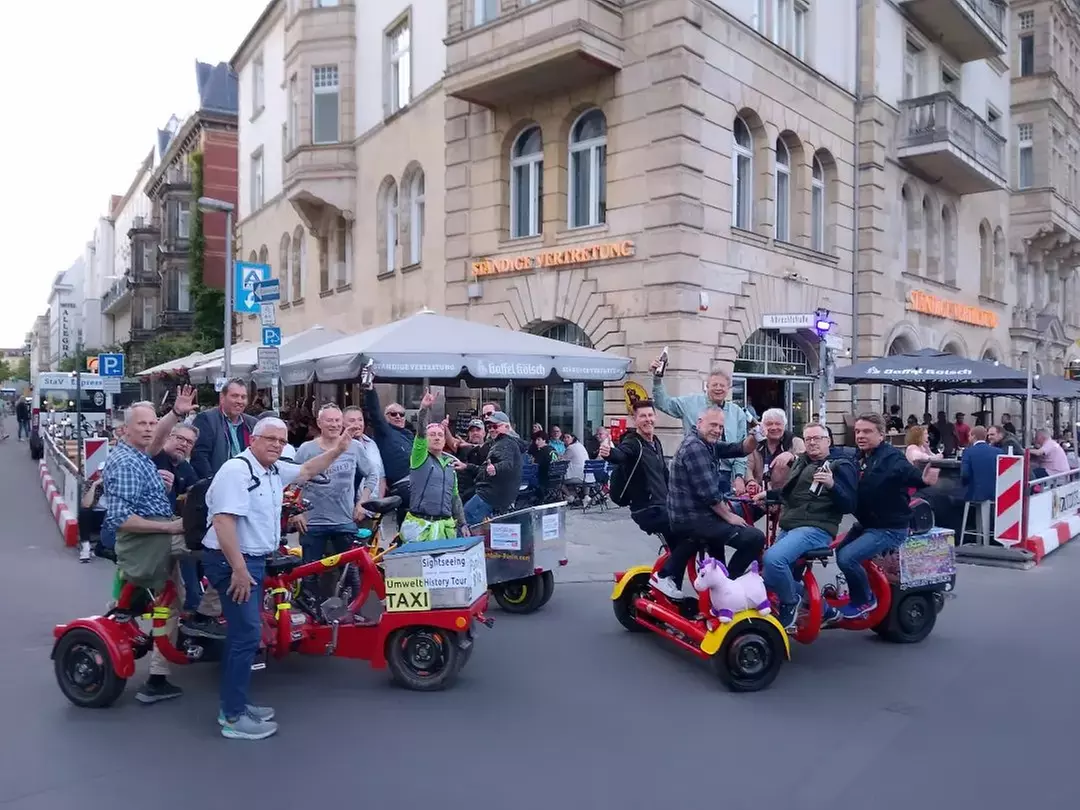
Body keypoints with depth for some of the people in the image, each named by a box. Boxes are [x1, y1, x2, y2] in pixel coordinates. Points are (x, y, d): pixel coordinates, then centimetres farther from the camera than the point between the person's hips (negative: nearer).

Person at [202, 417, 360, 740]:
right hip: (232, 562, -10)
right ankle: (234, 718, 0)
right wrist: (239, 569, -28)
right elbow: (223, 520, -26)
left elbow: (306, 471, 29)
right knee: (247, 635, -9)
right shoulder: (237, 470, -18)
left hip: (254, 560, 10)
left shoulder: (274, 471, 11)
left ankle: (234, 705, 26)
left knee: (242, 633, 15)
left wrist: (337, 450, 21)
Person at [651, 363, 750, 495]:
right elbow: (663, 403, 3)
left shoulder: (738, 413, 11)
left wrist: (739, 476, 0)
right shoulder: (691, 403, 6)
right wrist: (657, 378, -9)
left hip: (724, 475, 2)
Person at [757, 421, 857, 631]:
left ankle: (791, 602, -6)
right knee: (768, 577, 7)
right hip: (788, 527, 9)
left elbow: (849, 505, -11)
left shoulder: (841, 466, -1)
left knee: (772, 559, -32)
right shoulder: (801, 461, 19)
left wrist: (832, 484, -27)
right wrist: (768, 494, 19)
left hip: (816, 528, -9)